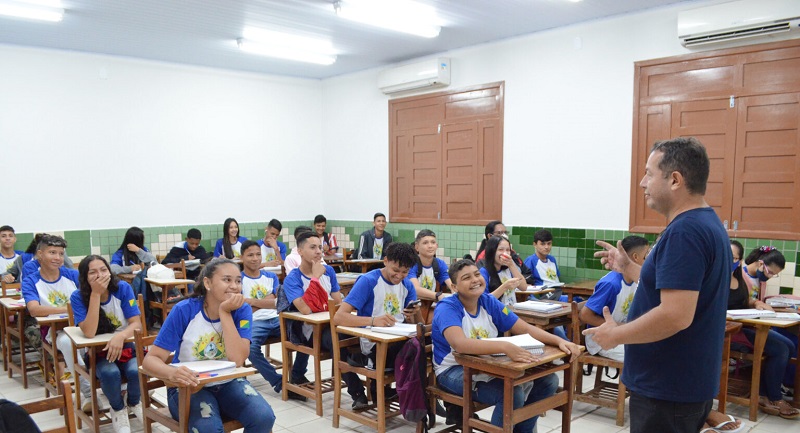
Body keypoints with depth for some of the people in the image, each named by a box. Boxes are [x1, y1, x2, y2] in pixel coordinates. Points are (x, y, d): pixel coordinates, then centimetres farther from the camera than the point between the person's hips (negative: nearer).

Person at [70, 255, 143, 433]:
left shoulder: (123, 288, -11)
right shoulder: (78, 297, -13)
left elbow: (136, 324, -13)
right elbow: (89, 332, -26)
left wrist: (120, 336, -36)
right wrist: (95, 294, -30)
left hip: (127, 346, 1)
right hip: (98, 352, -1)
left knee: (136, 371, -30)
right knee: (110, 373, -33)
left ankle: (134, 403, 7)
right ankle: (118, 410, 0)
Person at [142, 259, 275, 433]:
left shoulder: (242, 310, -11)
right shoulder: (184, 310, -16)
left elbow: (238, 360, -24)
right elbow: (151, 358, -17)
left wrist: (225, 312, -27)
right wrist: (172, 372, -39)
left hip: (228, 383, 3)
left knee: (264, 417, -21)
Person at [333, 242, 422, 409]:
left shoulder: (407, 285, 7)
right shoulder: (368, 281, -11)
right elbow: (338, 317, -21)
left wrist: (416, 314, -15)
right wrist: (373, 321, -37)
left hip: (399, 341, 8)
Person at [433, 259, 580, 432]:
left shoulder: (488, 302, 0)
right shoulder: (447, 308, -19)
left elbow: (525, 329, 0)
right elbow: (460, 344, -38)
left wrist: (559, 341, -17)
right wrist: (506, 347, -49)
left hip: (487, 365, 7)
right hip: (454, 370, -7)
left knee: (548, 380, -1)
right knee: (512, 393, -30)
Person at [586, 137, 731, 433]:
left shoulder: (684, 232, -23)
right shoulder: (707, 224, 10)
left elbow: (676, 315, -30)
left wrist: (615, 335, -17)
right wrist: (628, 267, 14)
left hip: (669, 388, -10)